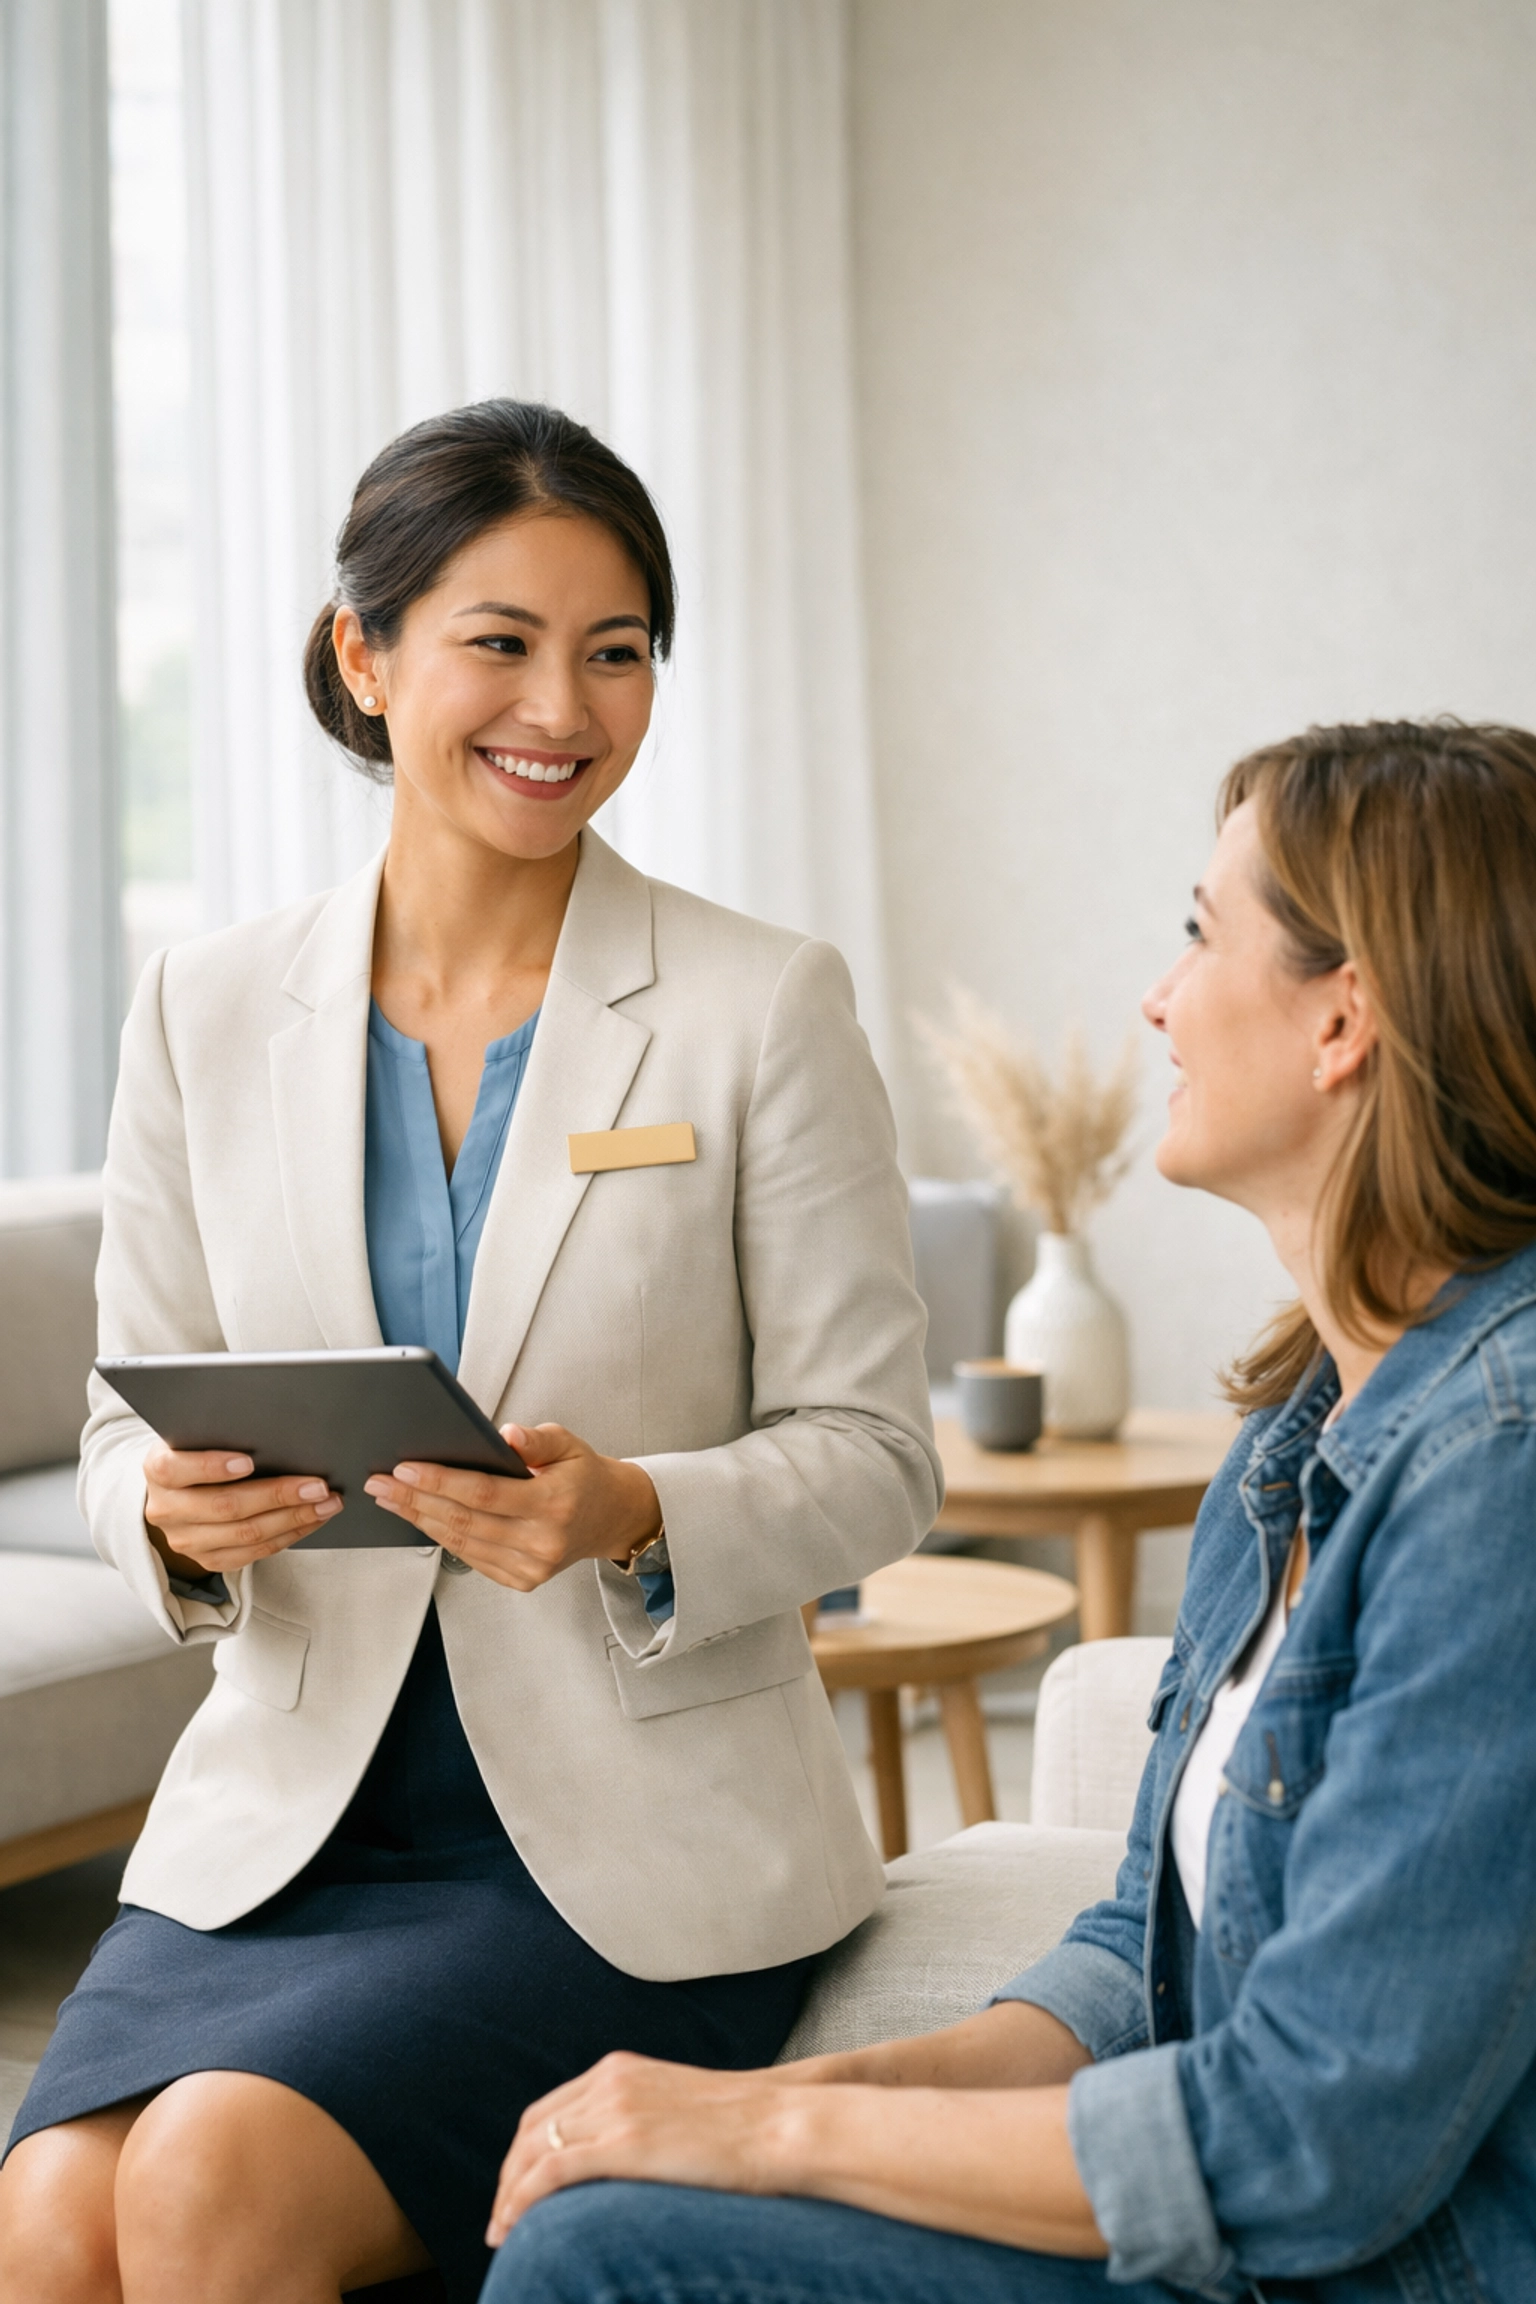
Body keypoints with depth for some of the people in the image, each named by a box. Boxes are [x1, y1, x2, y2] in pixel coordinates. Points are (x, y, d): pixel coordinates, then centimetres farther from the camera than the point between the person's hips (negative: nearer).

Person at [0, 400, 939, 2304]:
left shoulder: (765, 1008, -2)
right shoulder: (206, 1015, 6)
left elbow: (873, 1459, -1)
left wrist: (635, 1515, -20)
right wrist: (179, 1514, -12)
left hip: (634, 1849, -3)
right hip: (282, 1810, 3)